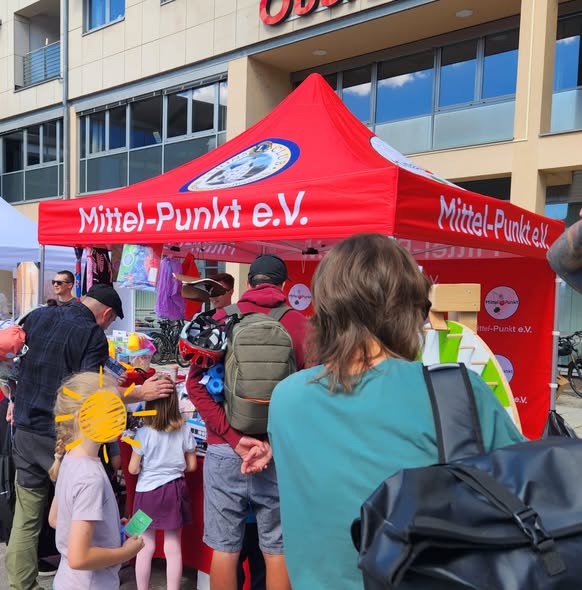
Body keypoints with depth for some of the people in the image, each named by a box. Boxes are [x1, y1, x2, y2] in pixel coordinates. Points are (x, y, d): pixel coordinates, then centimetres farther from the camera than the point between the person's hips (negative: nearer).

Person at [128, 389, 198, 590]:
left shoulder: (143, 433, -15)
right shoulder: (184, 430, -9)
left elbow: (133, 469, -8)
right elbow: (191, 466, 0)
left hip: (148, 491, -1)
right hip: (173, 491, 2)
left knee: (146, 548, 13)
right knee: (173, 548, 11)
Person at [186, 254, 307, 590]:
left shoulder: (222, 318, 2)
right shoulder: (298, 323, -2)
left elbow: (195, 384, -3)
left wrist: (235, 438, -7)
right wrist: (274, 442, -10)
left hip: (224, 451, 1)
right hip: (280, 455, -1)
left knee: (225, 548, 12)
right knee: (277, 549, 12)